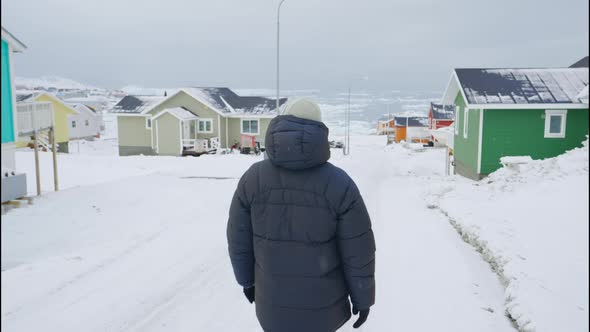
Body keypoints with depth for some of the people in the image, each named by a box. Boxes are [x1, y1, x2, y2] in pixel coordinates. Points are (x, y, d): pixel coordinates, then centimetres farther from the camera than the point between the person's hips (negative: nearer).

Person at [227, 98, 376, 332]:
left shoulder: (253, 178, -14)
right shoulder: (339, 184, -20)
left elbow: (239, 240, -5)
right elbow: (358, 251, -15)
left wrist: (247, 279, 13)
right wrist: (363, 298, 0)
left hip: (274, 299, 1)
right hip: (322, 301, -1)